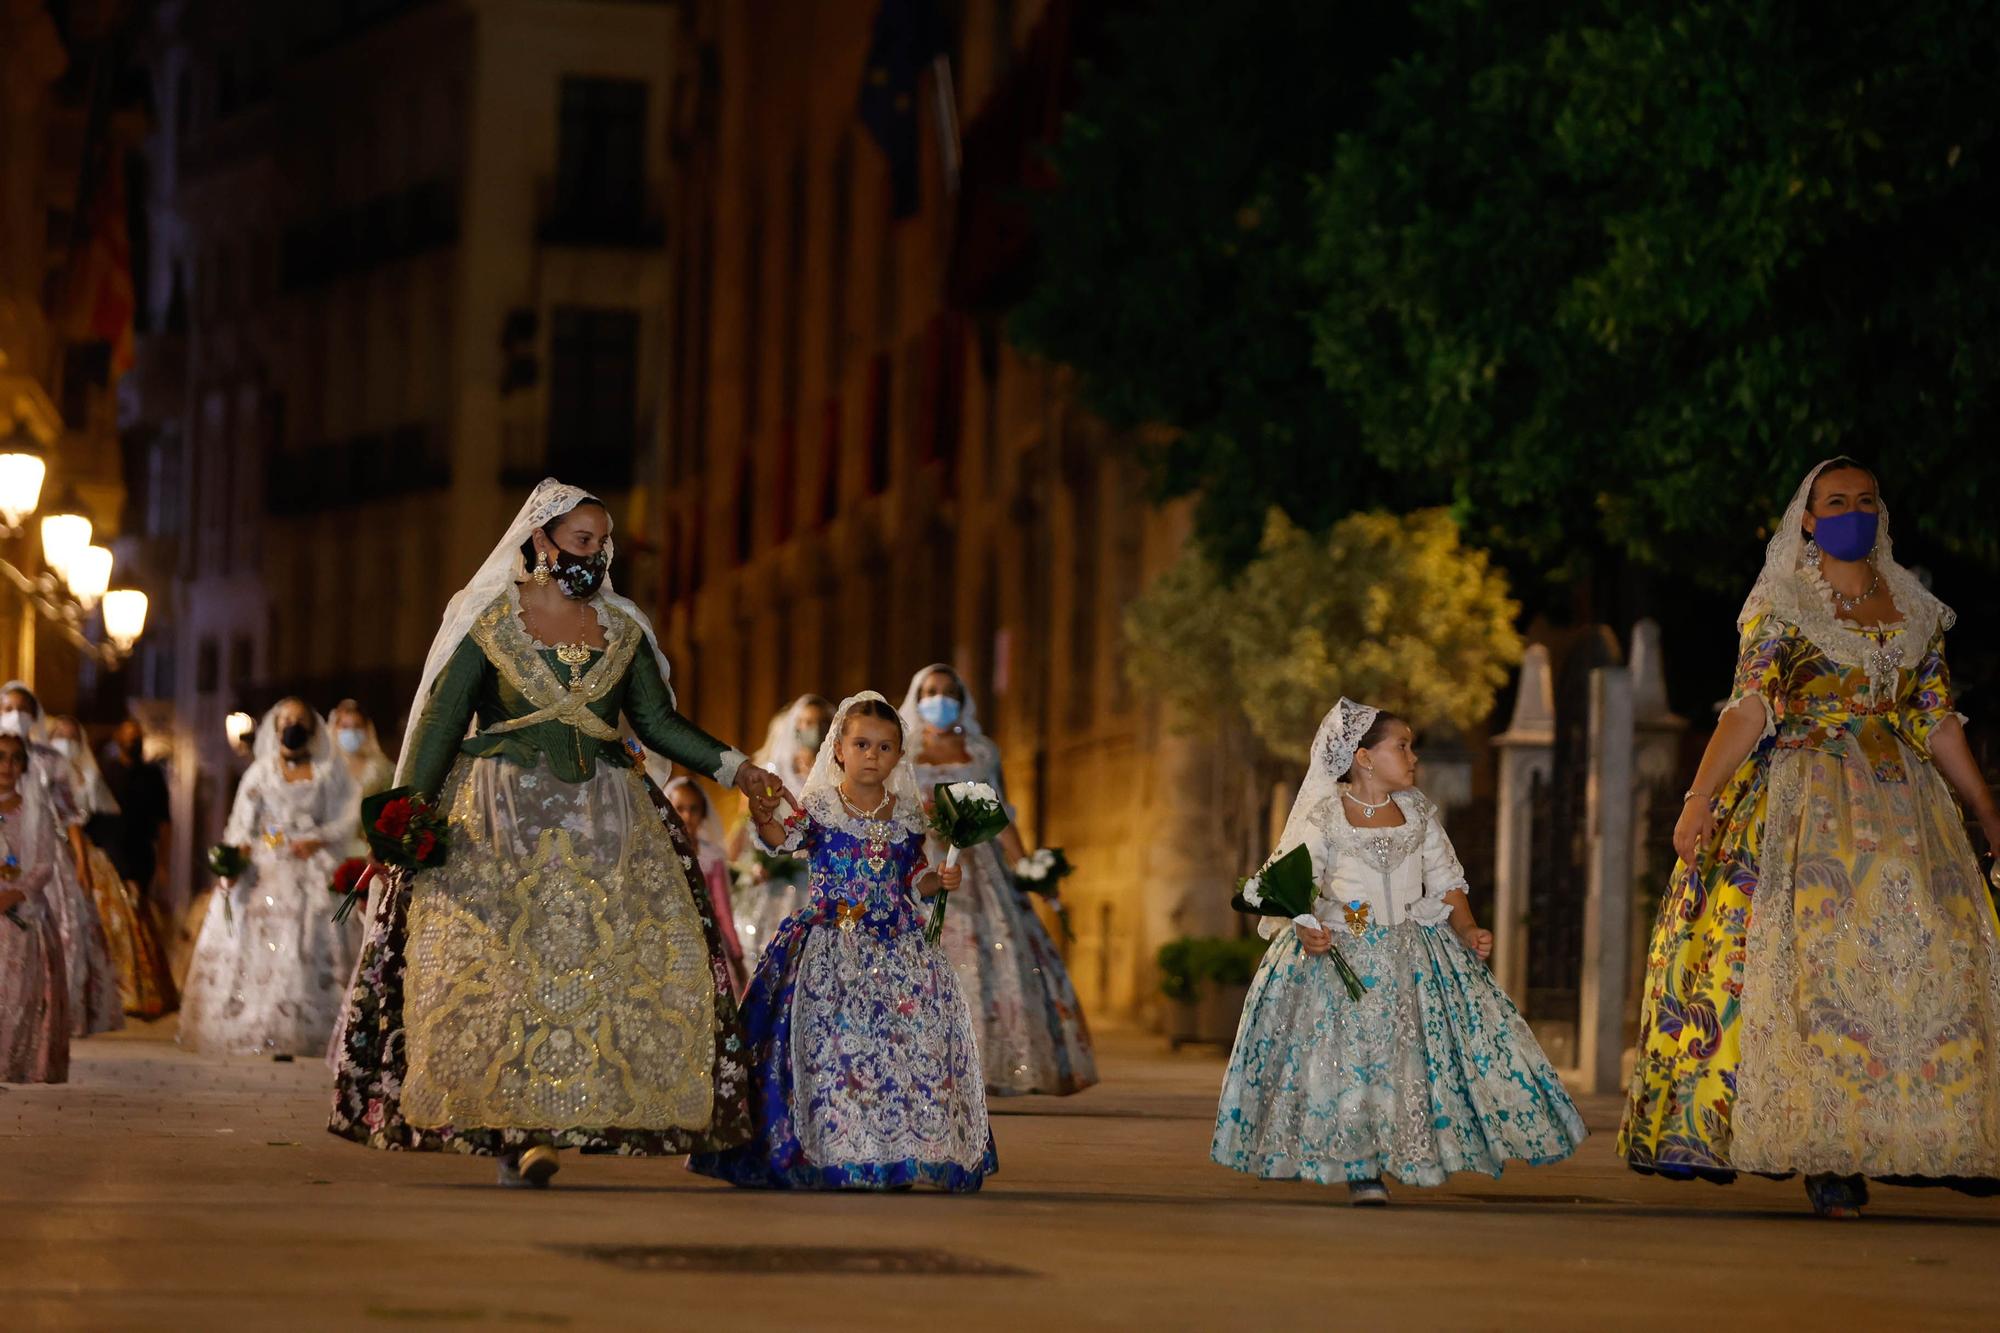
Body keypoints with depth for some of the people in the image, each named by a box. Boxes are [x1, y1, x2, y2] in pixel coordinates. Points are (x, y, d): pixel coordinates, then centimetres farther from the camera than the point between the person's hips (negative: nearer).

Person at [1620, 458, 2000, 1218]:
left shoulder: (1915, 613, 15)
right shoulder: (1780, 608, 4)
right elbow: (1748, 712, -6)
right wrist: (1699, 800, -19)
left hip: (1901, 806, 4)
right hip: (1805, 806, -4)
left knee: (1930, 958, -9)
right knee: (1816, 956, -14)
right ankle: (1827, 1156, -14)